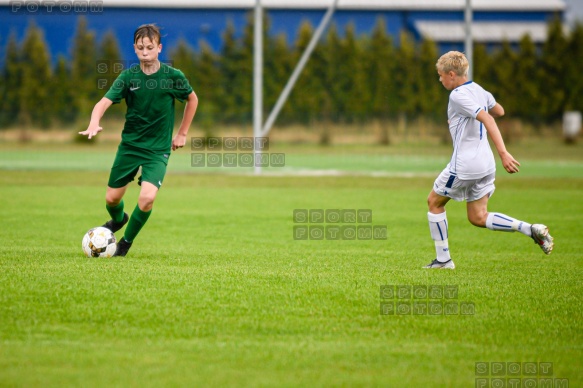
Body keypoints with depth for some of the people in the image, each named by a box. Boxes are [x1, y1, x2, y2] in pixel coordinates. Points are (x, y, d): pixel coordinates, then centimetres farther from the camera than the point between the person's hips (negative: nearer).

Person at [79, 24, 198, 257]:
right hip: (129, 145, 2)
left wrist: (182, 134, 7)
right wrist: (94, 124, -41)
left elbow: (192, 99, 9)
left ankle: (126, 241, 5)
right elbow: (104, 102, -20)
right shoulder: (129, 76, -9)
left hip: (158, 149, -2)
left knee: (147, 198, -21)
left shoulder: (173, 76, -10)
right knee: (112, 198, 8)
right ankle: (118, 220, 46)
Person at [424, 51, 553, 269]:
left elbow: (487, 119, -27)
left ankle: (443, 259, 12)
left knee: (434, 202, 12)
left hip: (464, 165, -8)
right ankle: (531, 230, -5)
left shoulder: (458, 96, -15)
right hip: (486, 164, 8)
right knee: (478, 218, 11)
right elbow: (499, 111, 29)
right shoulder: (479, 90, 11)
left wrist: (503, 153, -34)